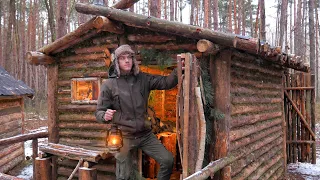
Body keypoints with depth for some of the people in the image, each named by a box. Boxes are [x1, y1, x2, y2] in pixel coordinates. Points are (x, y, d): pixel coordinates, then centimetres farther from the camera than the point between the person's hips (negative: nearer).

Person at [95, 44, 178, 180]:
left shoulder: (142, 79, 2)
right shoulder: (109, 85, -6)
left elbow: (166, 82, -4)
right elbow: (99, 112, -4)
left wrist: (178, 70, -22)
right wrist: (105, 116, -28)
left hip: (145, 134, 3)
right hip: (124, 137, -3)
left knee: (168, 160, -3)